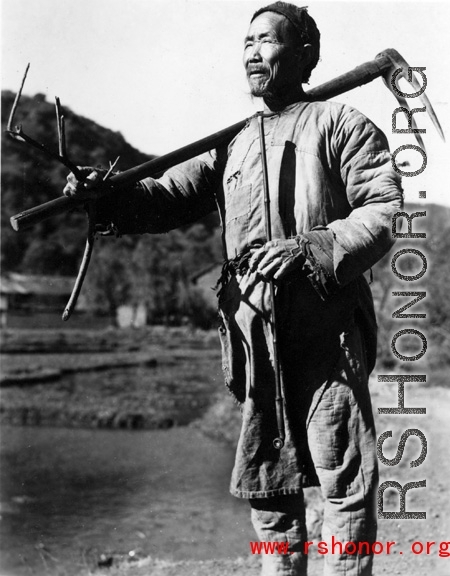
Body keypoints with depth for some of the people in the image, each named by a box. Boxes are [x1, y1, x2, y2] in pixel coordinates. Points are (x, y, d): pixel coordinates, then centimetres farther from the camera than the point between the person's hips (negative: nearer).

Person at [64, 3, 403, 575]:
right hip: (255, 334, 5)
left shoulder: (341, 125, 3)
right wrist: (106, 198, -11)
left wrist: (310, 250, -19)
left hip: (325, 326, -5)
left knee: (346, 477, -4)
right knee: (267, 483, 12)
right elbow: (169, 197, 9)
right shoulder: (231, 145, 19)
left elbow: (386, 210, -6)